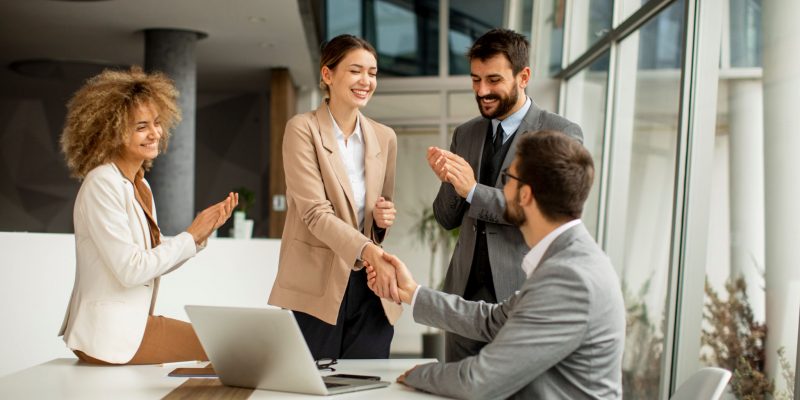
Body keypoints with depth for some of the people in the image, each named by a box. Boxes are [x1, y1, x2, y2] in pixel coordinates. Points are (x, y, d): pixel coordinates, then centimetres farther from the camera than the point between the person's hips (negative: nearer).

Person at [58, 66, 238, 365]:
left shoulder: (139, 186, 12)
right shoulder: (102, 184, -16)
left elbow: (157, 261, 9)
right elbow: (130, 270, -21)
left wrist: (203, 232, -3)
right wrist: (191, 236, -12)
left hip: (131, 323, 9)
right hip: (109, 335, -9)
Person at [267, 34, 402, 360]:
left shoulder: (384, 138, 10)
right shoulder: (302, 129, -5)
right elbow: (315, 212, -16)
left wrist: (384, 220, -2)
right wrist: (369, 251, -29)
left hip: (371, 290, 5)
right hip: (315, 291, -4)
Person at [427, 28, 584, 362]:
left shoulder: (562, 135, -6)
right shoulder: (465, 135, 10)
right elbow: (447, 219, 12)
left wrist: (474, 191, -22)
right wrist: (448, 181, -10)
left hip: (522, 295, -5)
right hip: (465, 292, 5)